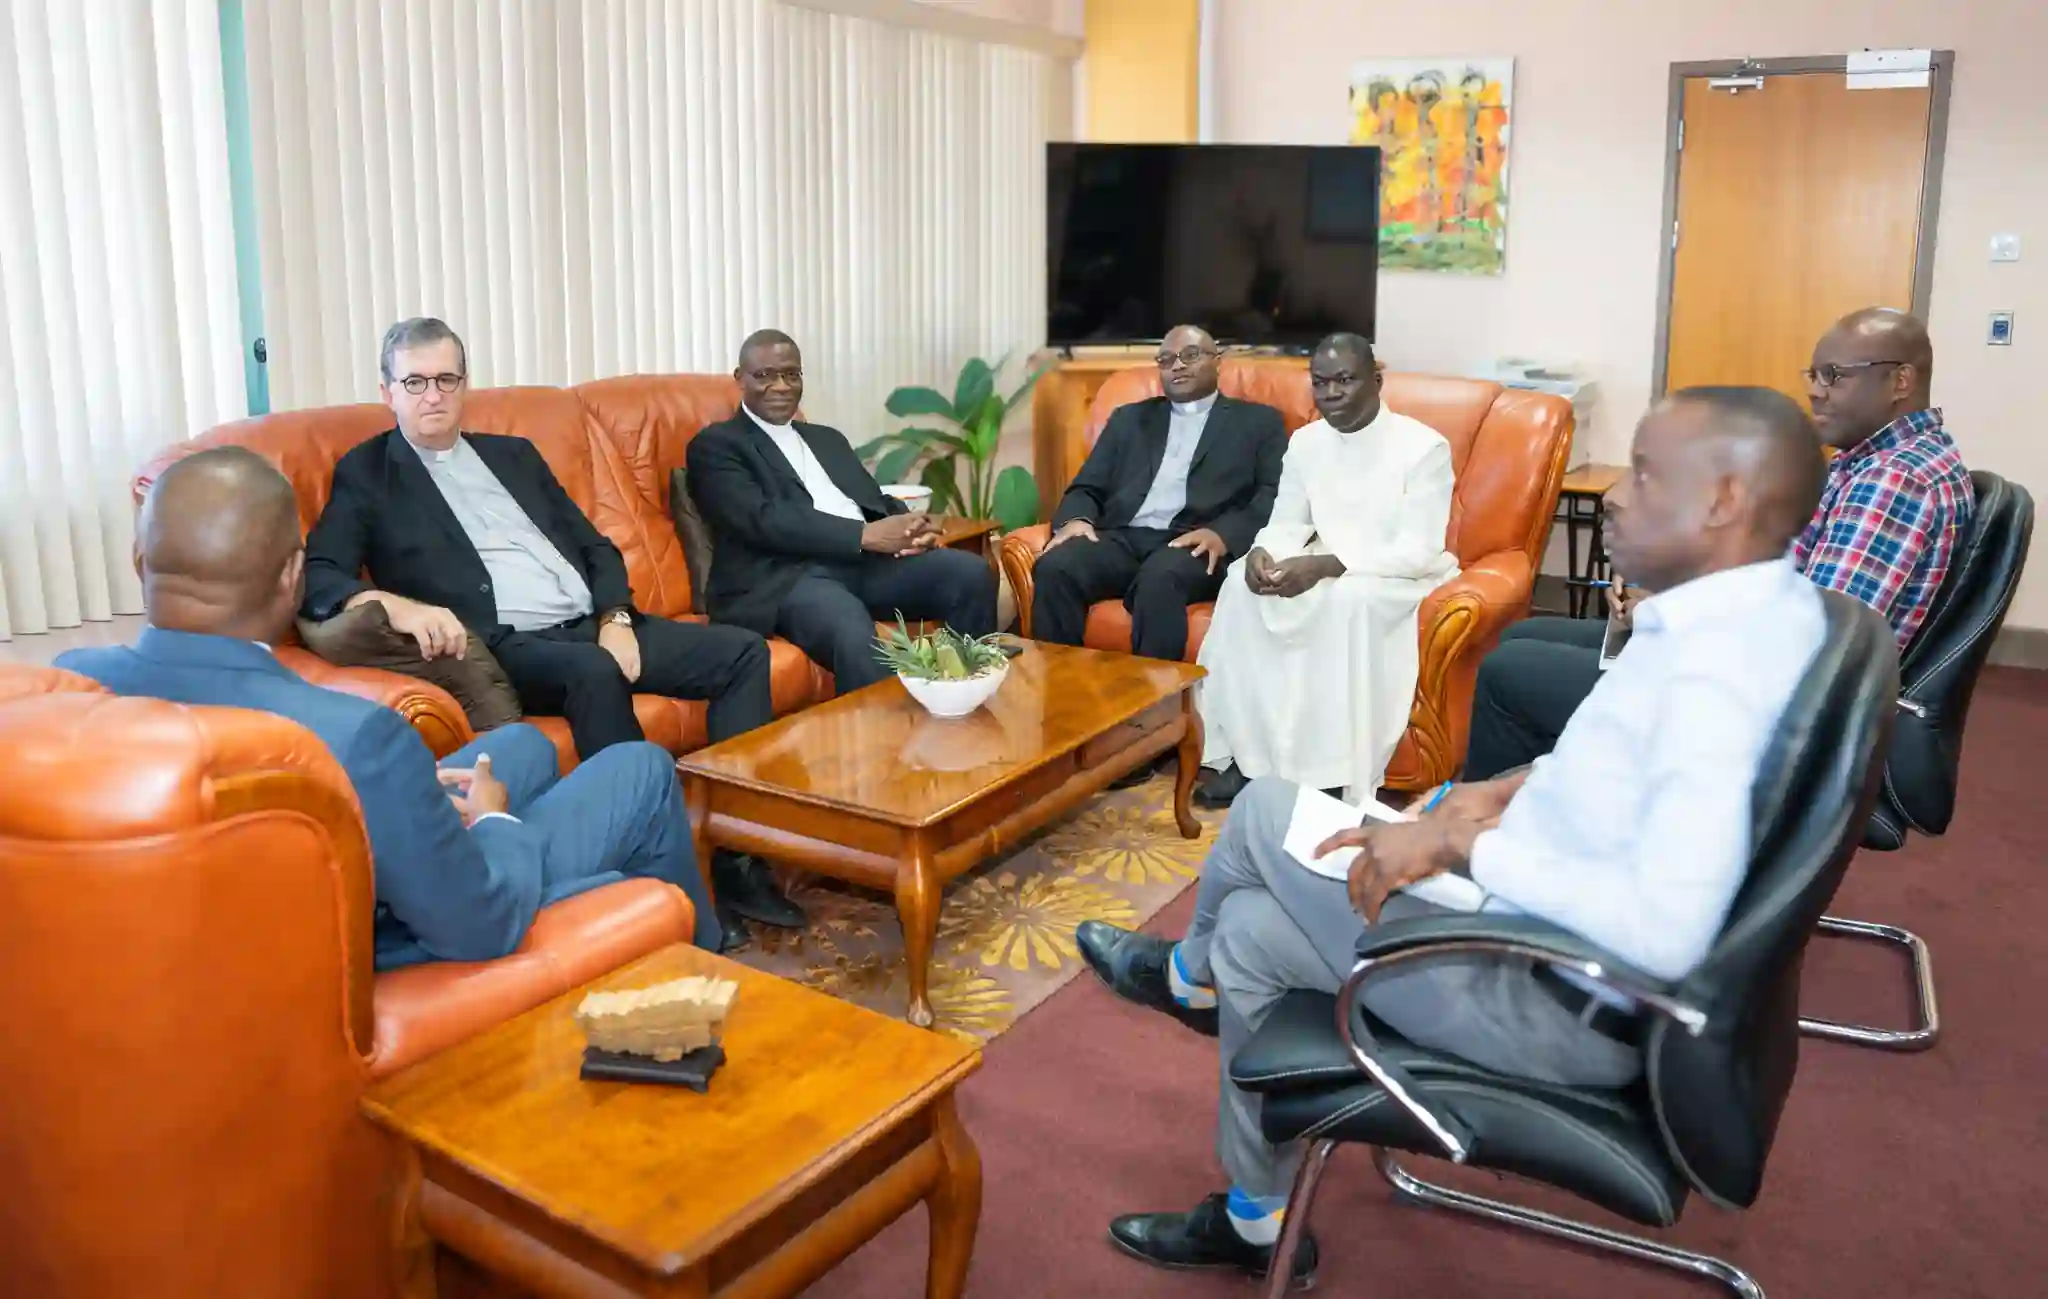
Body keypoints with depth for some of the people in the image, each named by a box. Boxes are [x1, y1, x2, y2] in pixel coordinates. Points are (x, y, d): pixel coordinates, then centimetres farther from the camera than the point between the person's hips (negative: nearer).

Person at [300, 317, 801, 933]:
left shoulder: (514, 454, 22)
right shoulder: (366, 474, 7)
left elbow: (595, 545, 19)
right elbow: (318, 578, -7)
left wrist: (616, 619, -1)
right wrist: (399, 606, -28)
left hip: (595, 626, 6)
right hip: (502, 646, -6)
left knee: (742, 651, -10)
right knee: (593, 671, -38)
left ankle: (738, 858, -14)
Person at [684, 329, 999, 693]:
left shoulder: (828, 438, 29)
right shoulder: (716, 445, 6)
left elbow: (877, 501, 21)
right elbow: (763, 520, -9)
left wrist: (913, 527, -5)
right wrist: (865, 534, -17)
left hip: (867, 562, 7)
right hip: (787, 576, -6)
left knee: (972, 571, -18)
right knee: (854, 634, -39)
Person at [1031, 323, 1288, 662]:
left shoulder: (1258, 421, 17)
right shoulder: (1129, 418, 27)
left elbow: (1275, 495, 3)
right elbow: (1088, 486, 20)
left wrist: (1224, 534, -16)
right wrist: (1075, 519, -5)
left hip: (1196, 544, -3)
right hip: (1122, 538, 3)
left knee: (1160, 579, -38)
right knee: (1055, 567, -28)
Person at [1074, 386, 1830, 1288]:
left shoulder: (1715, 675, -30)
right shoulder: (1762, 605, 0)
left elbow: (1669, 931, -38)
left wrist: (1465, 844, -27)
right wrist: (1508, 793, 1)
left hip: (1566, 1005, -9)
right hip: (1552, 920, 9)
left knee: (1264, 817, -2)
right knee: (1253, 928, 11)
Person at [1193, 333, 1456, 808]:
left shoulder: (1423, 446, -15)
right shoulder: (1304, 442, 4)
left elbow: (1418, 551, -22)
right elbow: (1288, 523, 7)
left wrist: (1327, 565, -34)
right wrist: (1262, 552, -19)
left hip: (1403, 576, -5)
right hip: (1323, 569, 6)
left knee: (1349, 598, -37)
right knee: (1241, 582, -20)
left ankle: (1338, 778, -30)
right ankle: (1246, 756, -16)